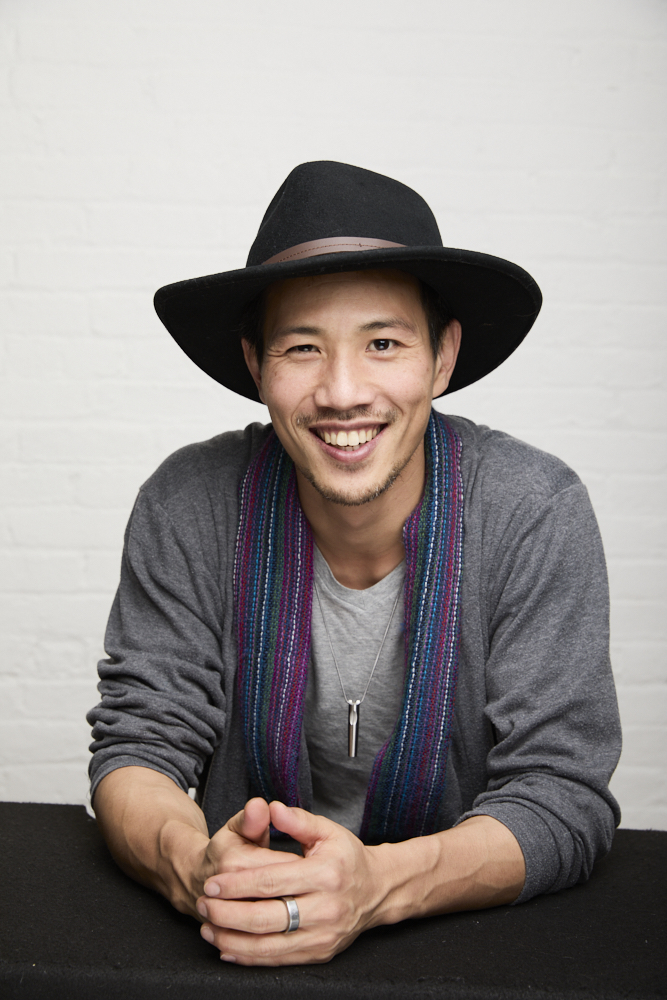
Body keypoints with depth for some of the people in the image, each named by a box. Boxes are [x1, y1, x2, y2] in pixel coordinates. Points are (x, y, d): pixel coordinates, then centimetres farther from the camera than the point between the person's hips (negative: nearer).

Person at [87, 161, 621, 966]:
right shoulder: (191, 508, -11)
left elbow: (562, 790, -16)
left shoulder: (535, 515, -15)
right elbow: (136, 745, -9)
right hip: (244, 930, 1)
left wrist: (377, 885, -33)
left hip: (474, 935, -1)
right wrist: (193, 866, -31)